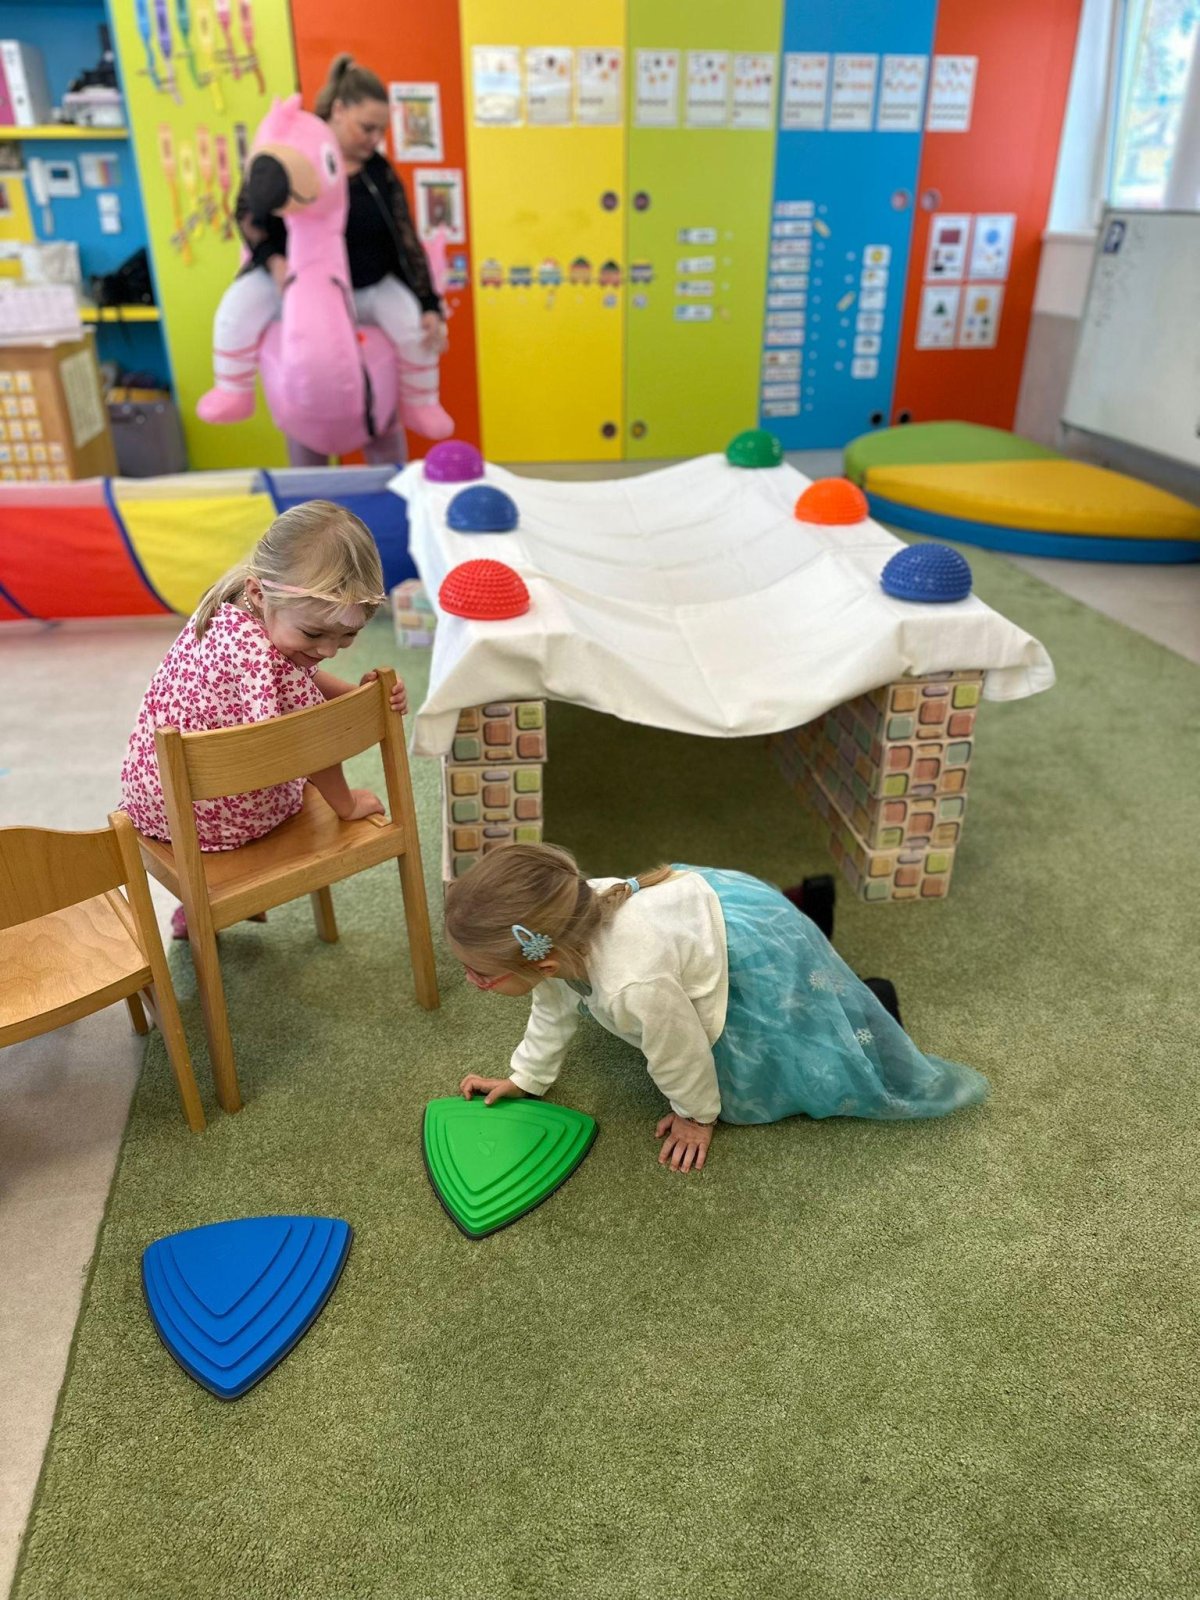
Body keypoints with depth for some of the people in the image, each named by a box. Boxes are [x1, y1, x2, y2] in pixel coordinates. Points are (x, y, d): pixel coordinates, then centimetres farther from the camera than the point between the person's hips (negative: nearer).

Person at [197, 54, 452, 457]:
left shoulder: (379, 172, -4)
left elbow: (406, 243, -6)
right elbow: (248, 209, -7)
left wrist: (431, 307, -15)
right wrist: (273, 259, -26)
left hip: (368, 287, 1)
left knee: (417, 323, -23)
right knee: (238, 307, -23)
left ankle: (419, 404, -1)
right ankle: (233, 393, -1)